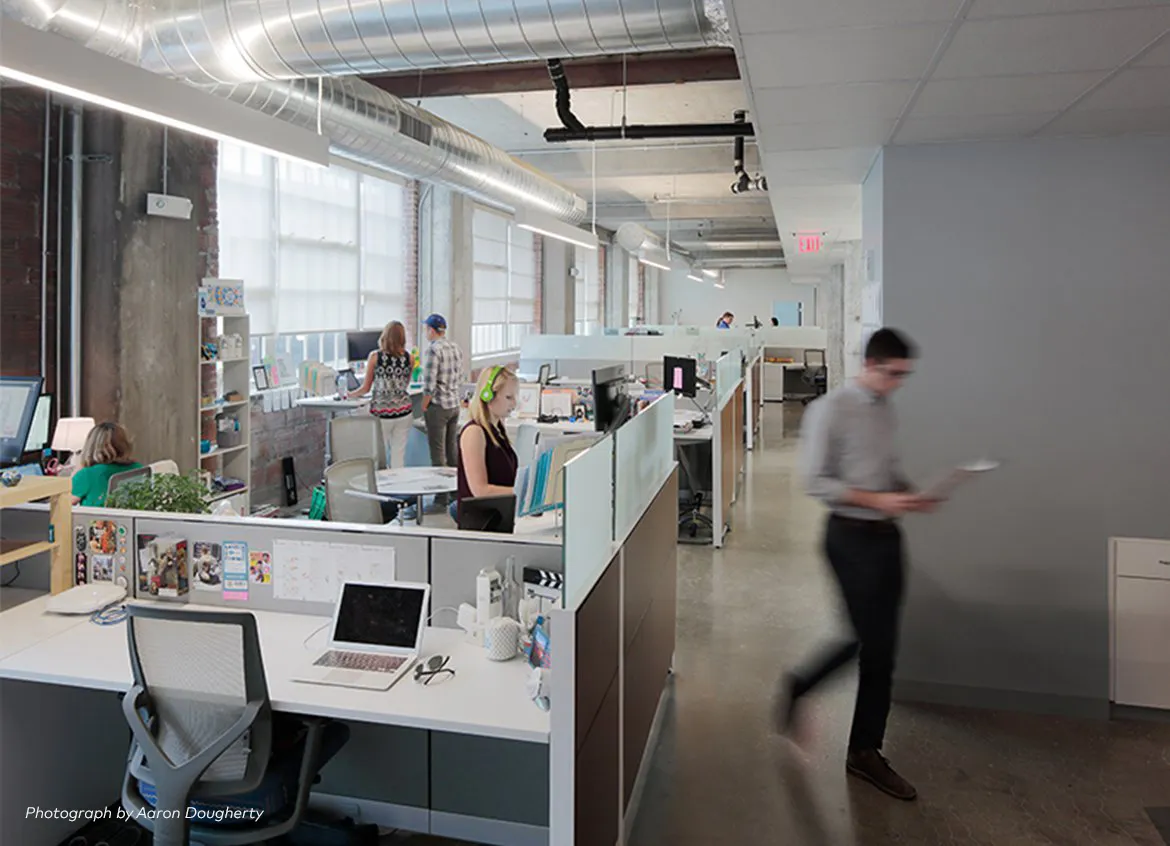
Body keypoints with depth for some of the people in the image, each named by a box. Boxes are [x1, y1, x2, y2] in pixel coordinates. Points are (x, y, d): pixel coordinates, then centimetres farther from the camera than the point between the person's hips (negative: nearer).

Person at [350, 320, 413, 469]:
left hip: (381, 413, -2)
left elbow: (366, 388, -1)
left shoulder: (375, 356, -6)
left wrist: (349, 395, 16)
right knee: (399, 454, 9)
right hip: (403, 411, 2)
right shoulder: (408, 358, 0)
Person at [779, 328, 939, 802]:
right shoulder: (830, 410, -12)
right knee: (874, 643, -2)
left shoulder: (885, 410, 11)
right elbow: (815, 480, -16)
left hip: (886, 535, 8)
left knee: (878, 643, 10)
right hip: (852, 536, -8)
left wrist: (910, 495, 1)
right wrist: (878, 500, -21)